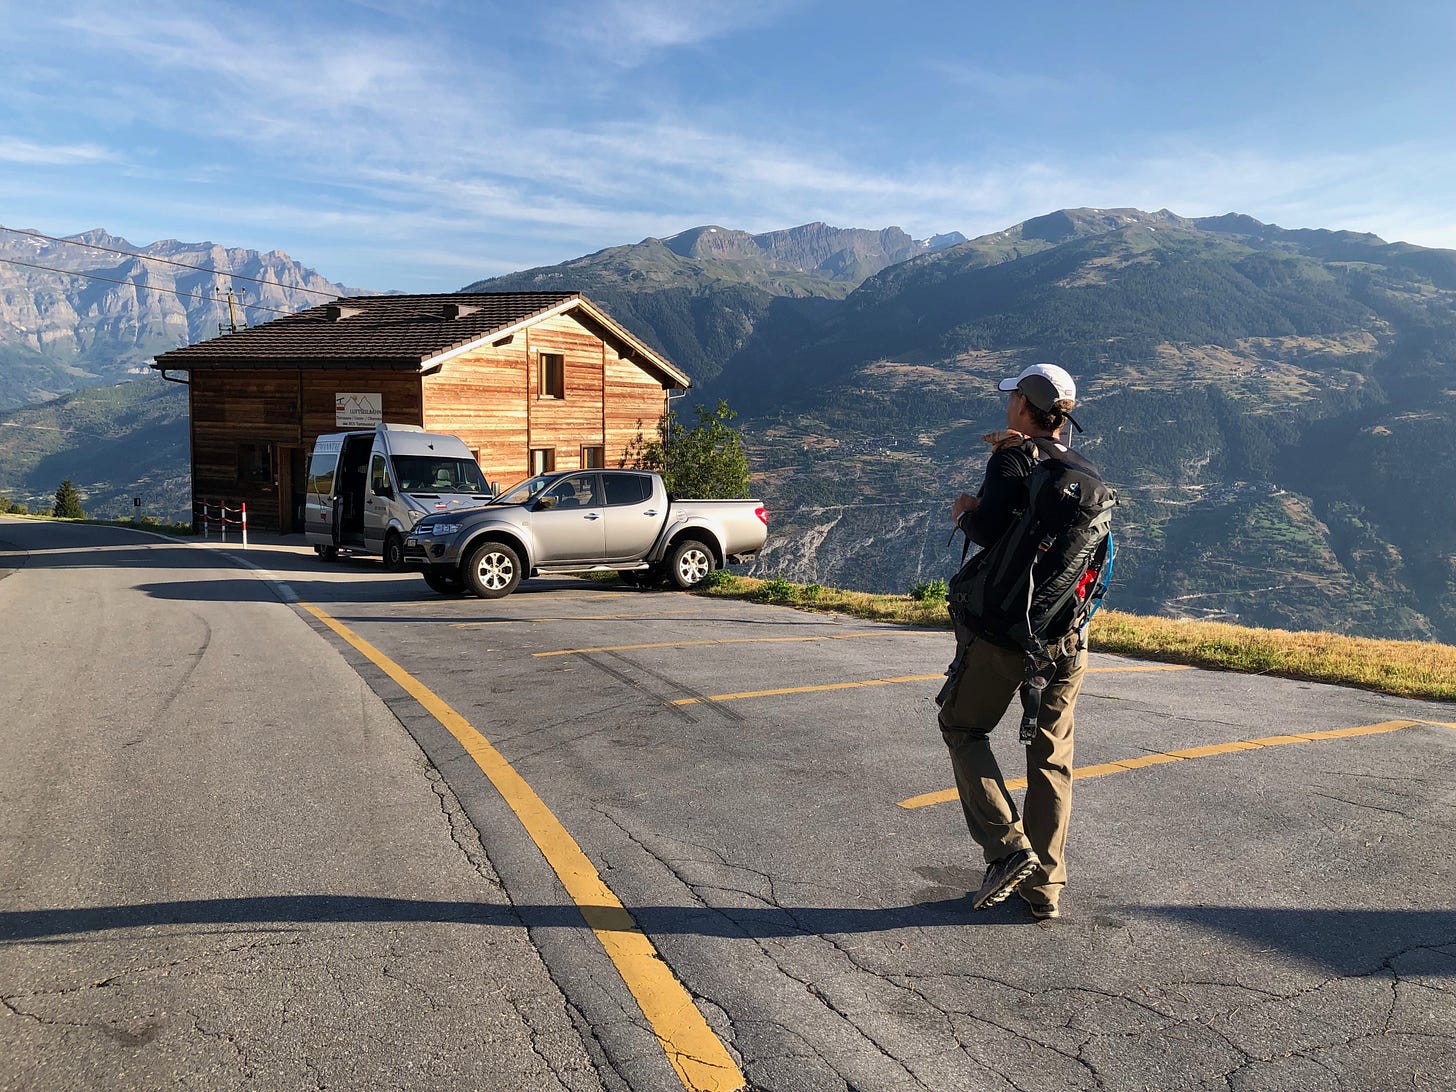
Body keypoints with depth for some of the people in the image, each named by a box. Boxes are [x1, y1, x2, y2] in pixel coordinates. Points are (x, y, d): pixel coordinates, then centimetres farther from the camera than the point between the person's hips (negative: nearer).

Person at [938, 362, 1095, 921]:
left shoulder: (1012, 460, -11)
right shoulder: (1086, 469, 9)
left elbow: (989, 528, -26)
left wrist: (965, 510, -4)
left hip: (1007, 630, -6)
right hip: (1069, 636, 6)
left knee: (962, 727, 13)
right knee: (1051, 756, 11)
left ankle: (1008, 848, 2)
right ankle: (1045, 885, 16)